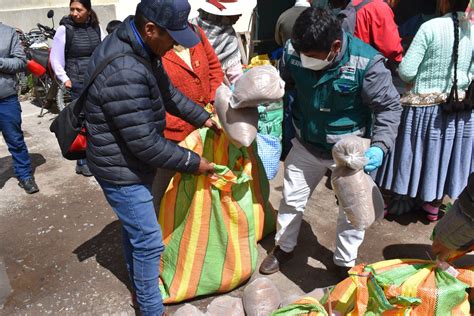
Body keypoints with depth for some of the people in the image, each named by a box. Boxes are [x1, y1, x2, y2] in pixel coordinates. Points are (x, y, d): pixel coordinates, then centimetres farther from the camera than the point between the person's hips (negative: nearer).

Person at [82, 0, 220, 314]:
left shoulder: (139, 47, -4)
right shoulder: (124, 74, -35)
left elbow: (168, 91, 11)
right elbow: (147, 144, -30)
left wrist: (203, 117, 7)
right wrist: (193, 162, -18)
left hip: (130, 161, 10)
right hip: (121, 169, -10)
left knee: (134, 226, 27)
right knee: (149, 241, 3)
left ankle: (139, 278, 51)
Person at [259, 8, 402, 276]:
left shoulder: (366, 62, -28)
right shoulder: (293, 51, -18)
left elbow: (390, 106, -17)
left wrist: (381, 146, -31)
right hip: (306, 146, 3)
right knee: (292, 199, 18)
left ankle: (346, 262, 42)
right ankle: (284, 247, 45)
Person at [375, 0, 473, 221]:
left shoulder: (431, 27, -15)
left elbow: (406, 71, -15)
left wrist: (420, 76, 6)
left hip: (425, 106, -3)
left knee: (415, 153, 13)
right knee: (444, 155, 17)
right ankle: (433, 206, 32)